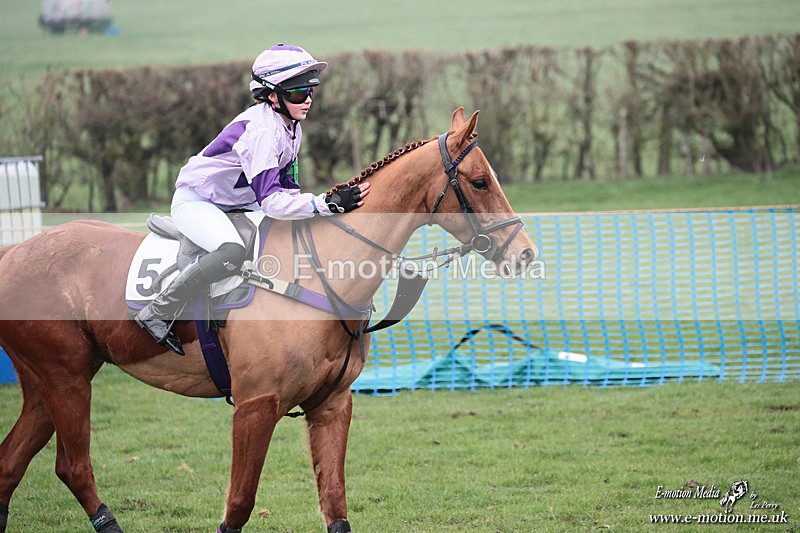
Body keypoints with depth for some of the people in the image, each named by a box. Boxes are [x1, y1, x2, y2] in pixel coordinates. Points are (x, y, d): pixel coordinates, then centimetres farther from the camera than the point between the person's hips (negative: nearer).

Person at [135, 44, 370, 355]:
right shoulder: (260, 130, -30)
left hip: (236, 203, 10)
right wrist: (329, 203, -42)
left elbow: (287, 185, 11)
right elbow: (270, 202, -36)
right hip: (195, 200, -10)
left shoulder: (291, 126, -1)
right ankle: (157, 314, -25)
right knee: (232, 253, -36)